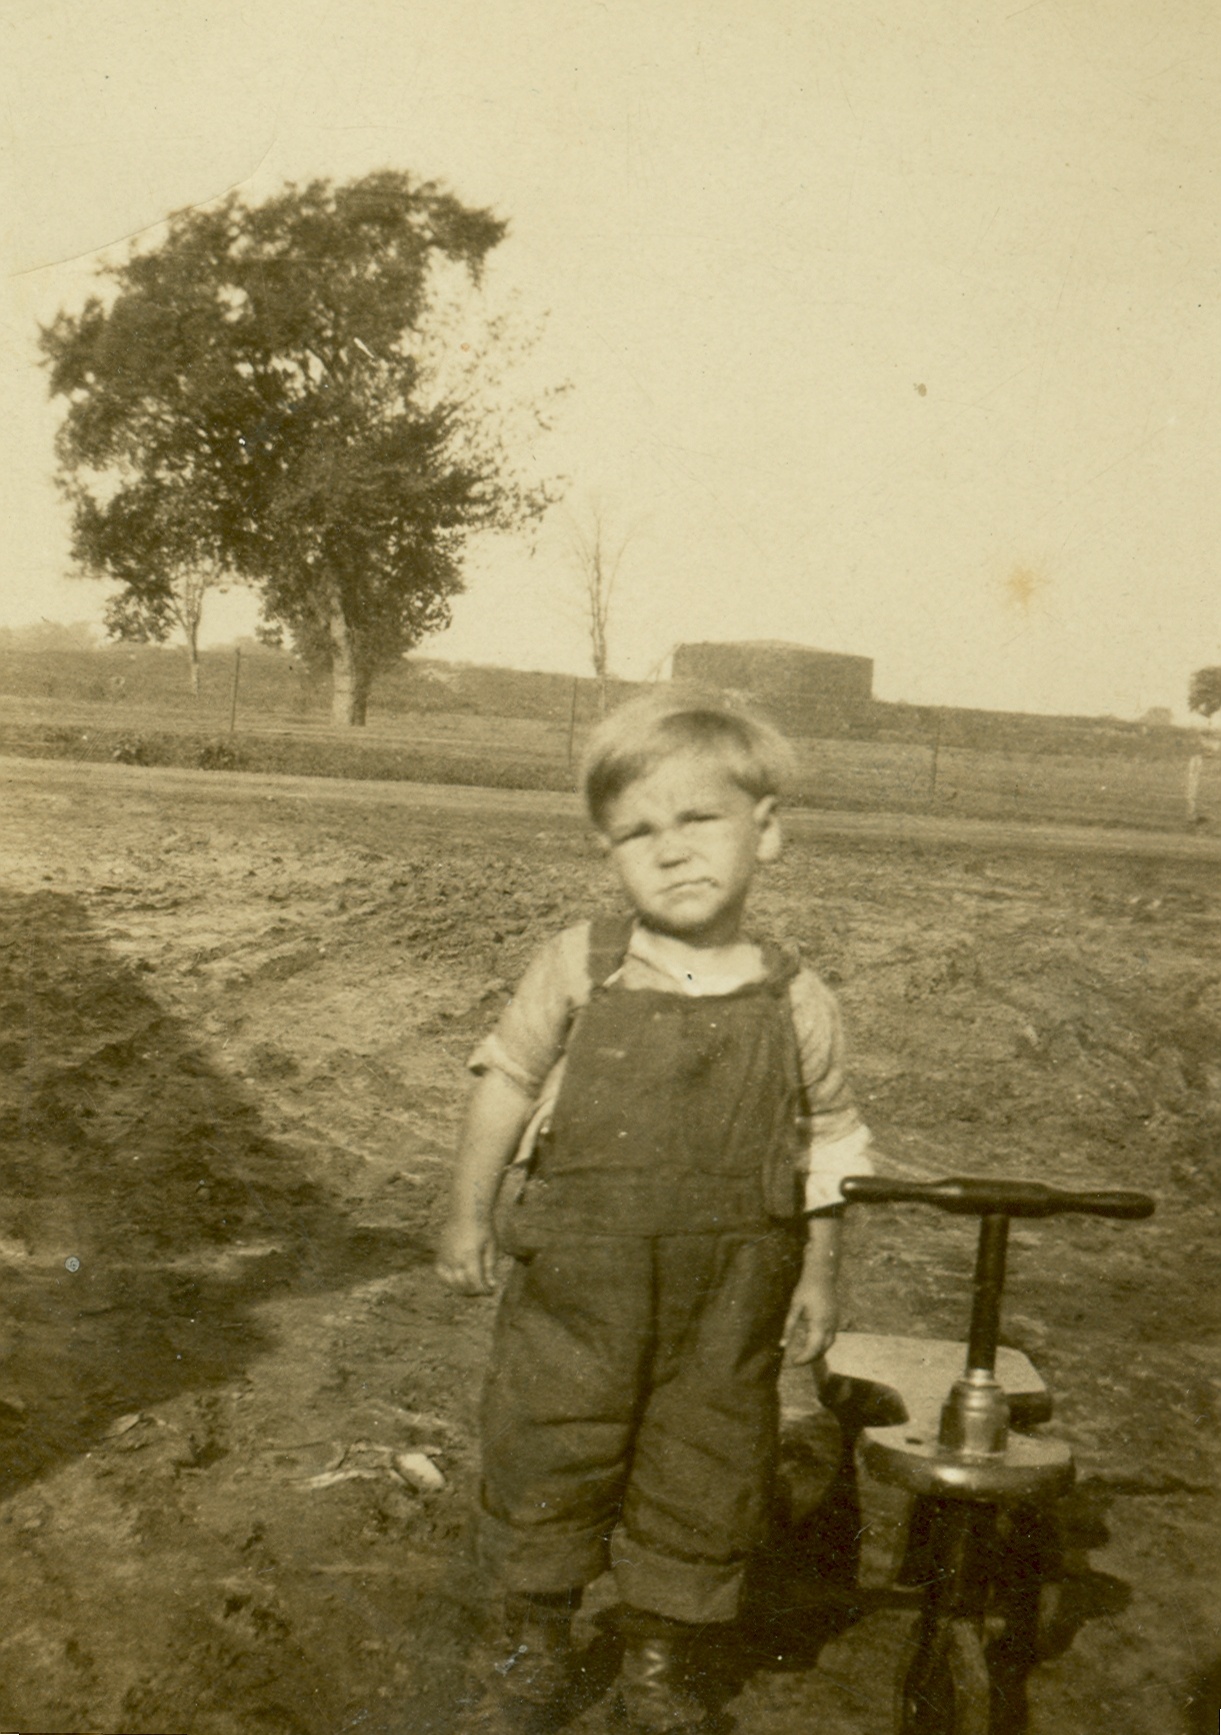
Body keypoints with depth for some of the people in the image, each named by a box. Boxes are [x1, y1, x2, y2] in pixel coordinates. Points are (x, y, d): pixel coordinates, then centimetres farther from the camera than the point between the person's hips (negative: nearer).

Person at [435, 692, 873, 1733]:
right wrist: (470, 1214, 5)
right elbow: (508, 1080, 3)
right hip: (577, 1276, 0)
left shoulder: (796, 1003, -6)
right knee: (546, 1450, 10)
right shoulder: (577, 969, -7)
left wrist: (819, 1273, 6)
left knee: (703, 1474, 11)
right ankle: (539, 1624, 36)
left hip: (729, 1295, 1)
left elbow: (828, 1142, 5)